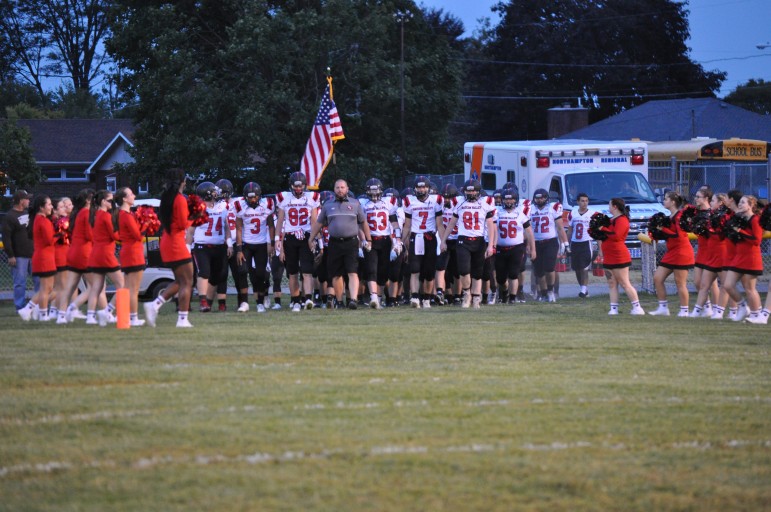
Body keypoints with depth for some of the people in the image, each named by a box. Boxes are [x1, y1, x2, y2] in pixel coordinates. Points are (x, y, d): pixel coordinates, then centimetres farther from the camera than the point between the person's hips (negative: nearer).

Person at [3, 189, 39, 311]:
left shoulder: (29, 213, 14)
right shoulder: (10, 216, -9)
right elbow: (6, 237, -13)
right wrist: (10, 255, -17)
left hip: (33, 254, 7)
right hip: (19, 256, -7)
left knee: (39, 281, 6)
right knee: (20, 283, -2)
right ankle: (21, 308, 3)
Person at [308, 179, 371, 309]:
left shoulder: (355, 204, 7)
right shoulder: (328, 205, 10)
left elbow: (363, 223, 13)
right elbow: (318, 223, 17)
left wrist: (368, 240, 13)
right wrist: (311, 239, 16)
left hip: (351, 243, -2)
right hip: (334, 243, 2)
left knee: (352, 273, -13)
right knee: (336, 274, 5)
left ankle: (353, 299, -22)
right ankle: (339, 302, 15)